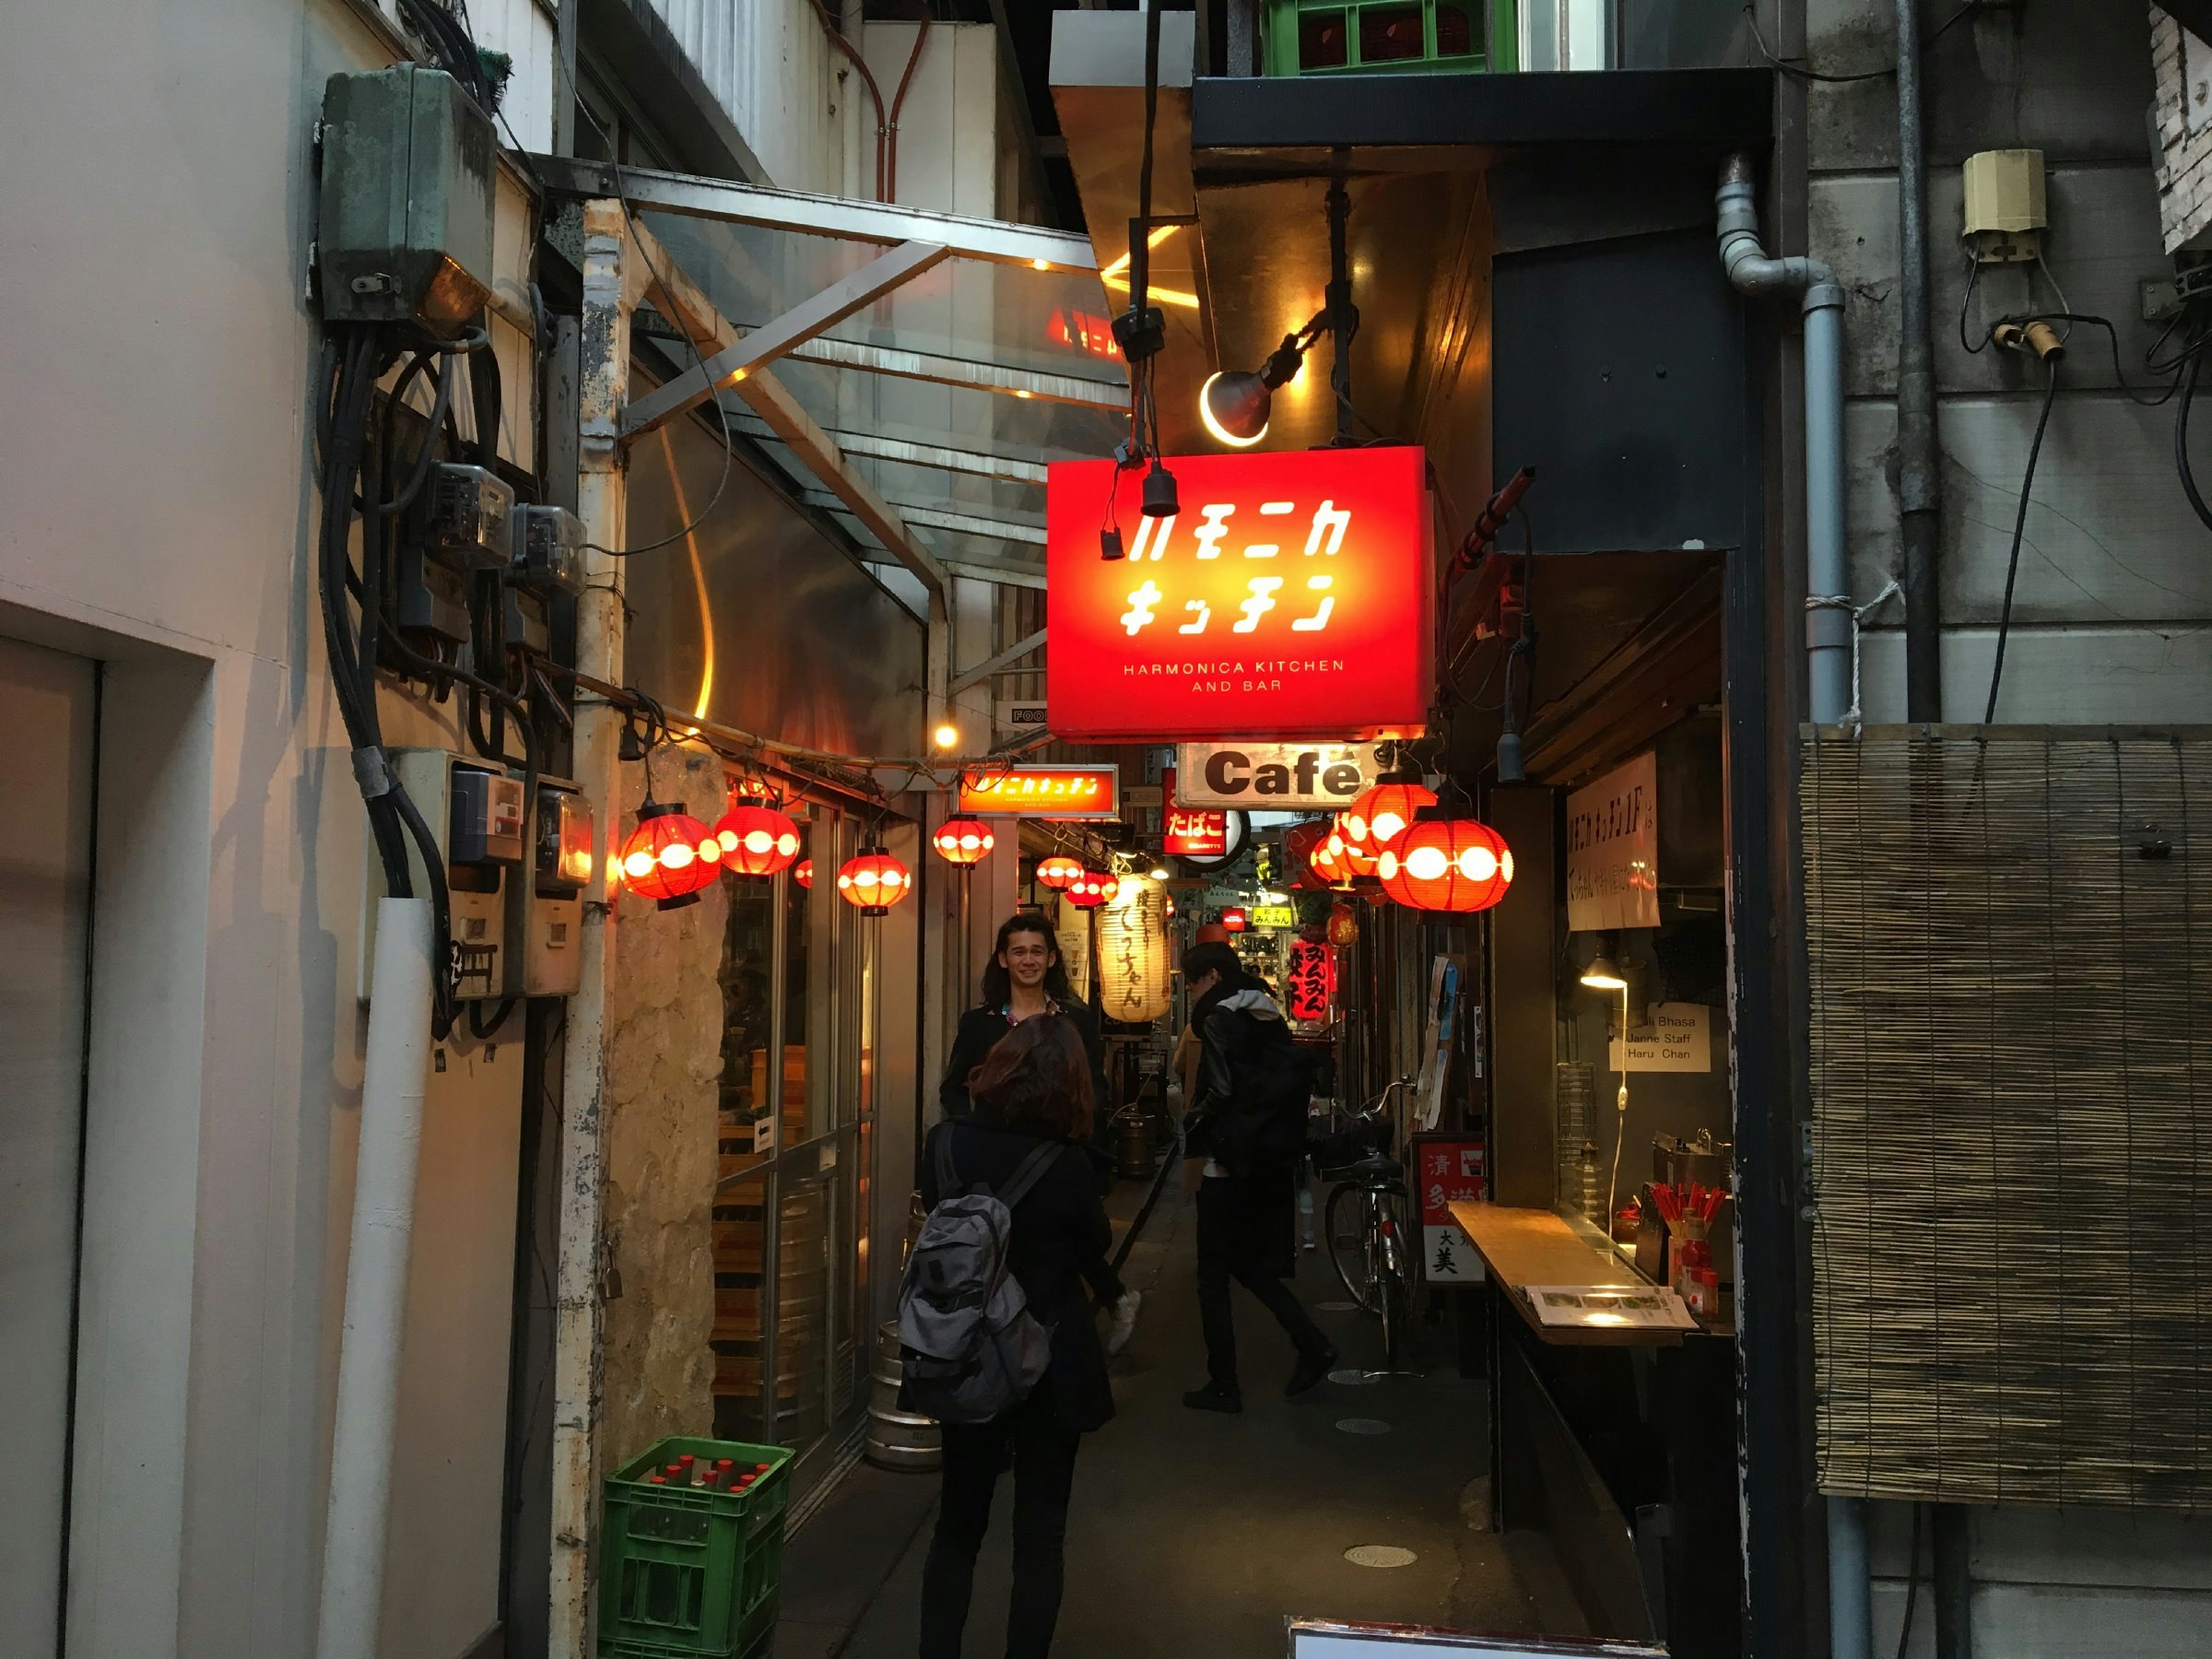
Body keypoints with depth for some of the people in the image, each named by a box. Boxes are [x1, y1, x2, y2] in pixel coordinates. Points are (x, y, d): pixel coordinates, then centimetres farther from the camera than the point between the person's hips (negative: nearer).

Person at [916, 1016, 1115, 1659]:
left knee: (958, 1525, 20)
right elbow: (1095, 1244, -2)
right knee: (1040, 1536, 12)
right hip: (1051, 1367, -3)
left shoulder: (944, 1143, -11)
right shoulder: (1066, 1165, -20)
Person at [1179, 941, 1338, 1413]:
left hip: (1232, 1165, -8)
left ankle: (1223, 1385, 7)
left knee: (1214, 1276, 3)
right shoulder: (1270, 1017, 11)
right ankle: (1312, 1345, 11)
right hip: (1275, 1161, 8)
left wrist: (1195, 1127, -5)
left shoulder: (1220, 1020, -13)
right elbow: (1292, 1080, 11)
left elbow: (1220, 1091, -22)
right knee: (1252, 1265, 20)